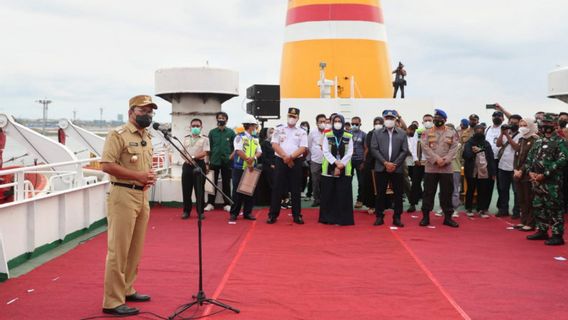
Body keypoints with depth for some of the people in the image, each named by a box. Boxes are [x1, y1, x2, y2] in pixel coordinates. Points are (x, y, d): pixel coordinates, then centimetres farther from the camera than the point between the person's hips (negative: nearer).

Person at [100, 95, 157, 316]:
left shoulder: (147, 138, 16)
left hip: (142, 196, 9)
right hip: (123, 195, -9)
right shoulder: (118, 135, -10)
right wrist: (137, 176, -19)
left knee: (135, 248, 15)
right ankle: (113, 301, 0)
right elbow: (107, 165, -17)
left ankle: (127, 290, 28)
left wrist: (150, 176, 3)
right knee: (118, 249, -6)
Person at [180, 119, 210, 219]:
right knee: (186, 189, 4)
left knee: (199, 189, 0)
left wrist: (193, 157, -20)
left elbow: (205, 153, -10)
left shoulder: (204, 139, 2)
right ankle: (186, 211, 13)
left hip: (199, 164, -4)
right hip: (187, 165, 4)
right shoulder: (186, 138, 15)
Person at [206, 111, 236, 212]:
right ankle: (210, 203, 11)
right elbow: (209, 147, 7)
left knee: (226, 183, 5)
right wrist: (208, 160, 3)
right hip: (214, 161, 1)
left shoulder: (231, 132, 2)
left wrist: (231, 156, -4)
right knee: (213, 183, 4)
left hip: (227, 162, -1)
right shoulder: (212, 132, 5)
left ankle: (227, 204, 12)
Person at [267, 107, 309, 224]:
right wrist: (285, 157, -14)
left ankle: (297, 215, 10)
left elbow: (303, 148, -4)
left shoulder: (302, 132, 6)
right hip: (280, 161, 0)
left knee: (296, 189, 4)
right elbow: (275, 145, -3)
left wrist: (291, 157, -16)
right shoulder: (279, 130, 6)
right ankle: (273, 214, 5)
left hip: (296, 162, 0)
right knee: (277, 188, 1)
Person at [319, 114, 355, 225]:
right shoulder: (327, 136, 5)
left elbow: (349, 153, -2)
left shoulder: (349, 137, 4)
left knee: (343, 195, -2)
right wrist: (336, 162, -15)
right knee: (328, 195, 2)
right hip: (329, 169, 1)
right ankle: (328, 217, 10)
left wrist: (340, 165, -12)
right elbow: (326, 152, -3)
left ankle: (342, 218, 3)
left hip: (344, 170, 0)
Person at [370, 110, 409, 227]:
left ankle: (397, 217, 9)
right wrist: (385, 163, -12)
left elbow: (404, 151, 2)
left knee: (398, 194, 2)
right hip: (381, 168, -1)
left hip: (397, 168, 1)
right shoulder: (377, 133, 7)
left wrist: (395, 164, -9)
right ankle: (379, 216, 10)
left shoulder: (402, 133, 8)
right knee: (380, 194, 3)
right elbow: (374, 149, -2)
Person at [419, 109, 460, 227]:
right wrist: (436, 159, -17)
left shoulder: (452, 133, 7)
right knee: (428, 193, 3)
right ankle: (425, 217, 10)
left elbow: (454, 148, -2)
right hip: (430, 168, 0)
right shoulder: (427, 133, 5)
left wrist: (445, 160, -16)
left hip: (447, 168, 1)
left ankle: (448, 217, 13)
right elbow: (425, 147, -6)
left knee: (447, 193, 5)